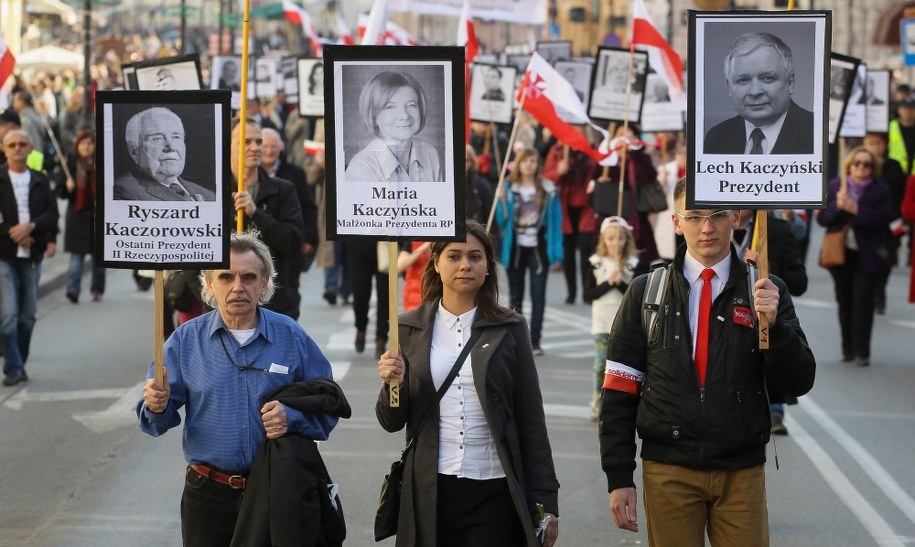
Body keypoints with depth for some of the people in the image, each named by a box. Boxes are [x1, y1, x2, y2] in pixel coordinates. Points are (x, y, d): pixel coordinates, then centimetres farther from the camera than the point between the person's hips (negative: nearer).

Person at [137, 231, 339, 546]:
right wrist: (157, 407, -21)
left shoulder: (291, 337, -1)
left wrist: (291, 417, -18)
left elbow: (327, 407, 0)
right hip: (208, 494, 0)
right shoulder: (186, 340, 1)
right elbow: (156, 422, 1)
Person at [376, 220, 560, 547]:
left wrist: (545, 500, -1)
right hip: (429, 492, 1)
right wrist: (393, 385, -15)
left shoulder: (509, 329, 2)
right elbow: (392, 422, 6)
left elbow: (531, 421, 3)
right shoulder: (410, 328, 5)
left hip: (494, 492, -1)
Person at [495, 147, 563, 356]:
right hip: (514, 247, 2)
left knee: (538, 295, -4)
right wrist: (501, 201, -15)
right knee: (516, 295, 8)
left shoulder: (548, 190, -1)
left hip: (538, 248, -1)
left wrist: (556, 254, -4)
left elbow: (555, 222, 0)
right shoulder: (508, 188, 2)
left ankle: (535, 341, -1)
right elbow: (502, 221, 3)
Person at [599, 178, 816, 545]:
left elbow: (798, 383, -2)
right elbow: (619, 391, 3)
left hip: (743, 473, 0)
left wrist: (773, 323, -18)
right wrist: (619, 477, -2)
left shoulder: (764, 291, 2)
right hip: (668, 470, 0)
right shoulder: (647, 291, 3)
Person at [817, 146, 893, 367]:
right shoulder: (834, 187, 3)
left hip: (867, 255, -3)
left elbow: (884, 219, -16)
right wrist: (837, 206, -21)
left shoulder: (881, 190, -4)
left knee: (862, 300, -8)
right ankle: (848, 349, 21)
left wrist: (857, 209, -24)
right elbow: (822, 218, -1)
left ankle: (862, 352, -4)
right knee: (845, 301, 10)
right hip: (840, 252, 3)